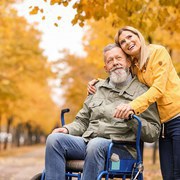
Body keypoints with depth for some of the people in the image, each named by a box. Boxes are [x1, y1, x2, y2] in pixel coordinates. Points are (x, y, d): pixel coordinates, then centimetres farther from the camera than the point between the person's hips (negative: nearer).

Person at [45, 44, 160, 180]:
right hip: (88, 141, 5)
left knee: (96, 145, -37)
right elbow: (82, 121, 26)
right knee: (55, 139, -20)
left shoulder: (141, 92, 6)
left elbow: (154, 134, 1)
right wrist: (67, 129, 5)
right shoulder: (97, 88, 22)